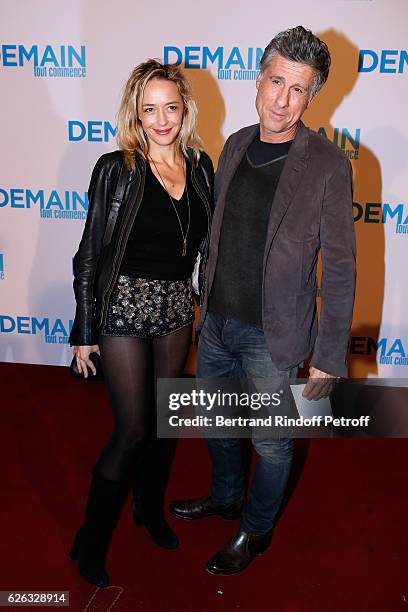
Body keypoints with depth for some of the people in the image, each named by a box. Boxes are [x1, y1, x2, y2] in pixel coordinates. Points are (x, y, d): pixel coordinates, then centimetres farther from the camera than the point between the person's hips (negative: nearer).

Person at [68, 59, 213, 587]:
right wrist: (84, 332, -7)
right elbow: (90, 253, -7)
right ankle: (91, 541, 24)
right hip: (124, 306, -4)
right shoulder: (116, 169, -9)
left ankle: (151, 509, 42)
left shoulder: (200, 166, 4)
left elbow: (207, 244, 11)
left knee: (161, 419, 17)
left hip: (176, 306, 5)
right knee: (133, 429, 0)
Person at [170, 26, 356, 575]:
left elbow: (339, 268, -13)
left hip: (272, 334, -6)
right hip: (216, 322, 6)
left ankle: (256, 530, 42)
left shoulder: (327, 165, -15)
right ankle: (226, 496, 52)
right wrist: (208, 301, 15)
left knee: (271, 442, 15)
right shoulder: (236, 145, 3)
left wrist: (329, 358, -12)